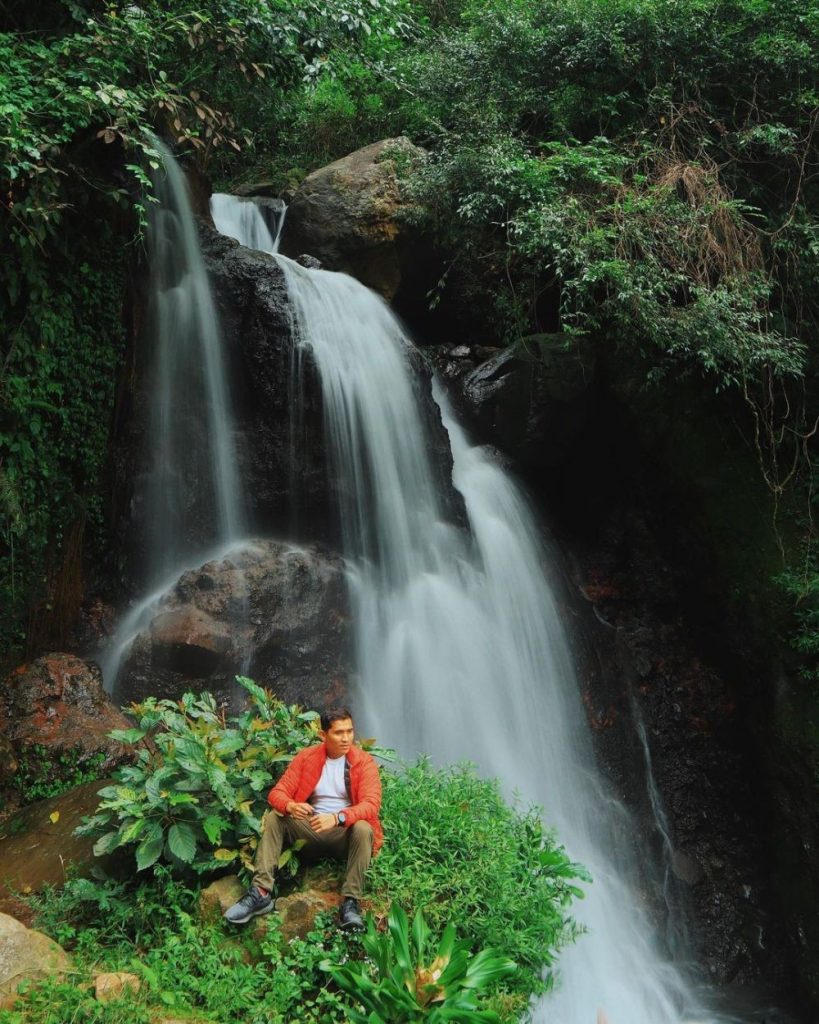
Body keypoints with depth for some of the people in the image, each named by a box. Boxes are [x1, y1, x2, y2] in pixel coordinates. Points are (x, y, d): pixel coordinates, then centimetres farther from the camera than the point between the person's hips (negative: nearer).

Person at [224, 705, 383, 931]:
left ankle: (350, 902, -29)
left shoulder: (364, 762, -8)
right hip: (312, 828, 3)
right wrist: (291, 806, -30)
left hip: (345, 832, -3)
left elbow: (371, 804, -20)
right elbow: (277, 792, -5)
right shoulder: (306, 757, 0)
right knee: (273, 818, -18)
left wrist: (337, 818, -38)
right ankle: (261, 893, -23)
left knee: (363, 829, -34)